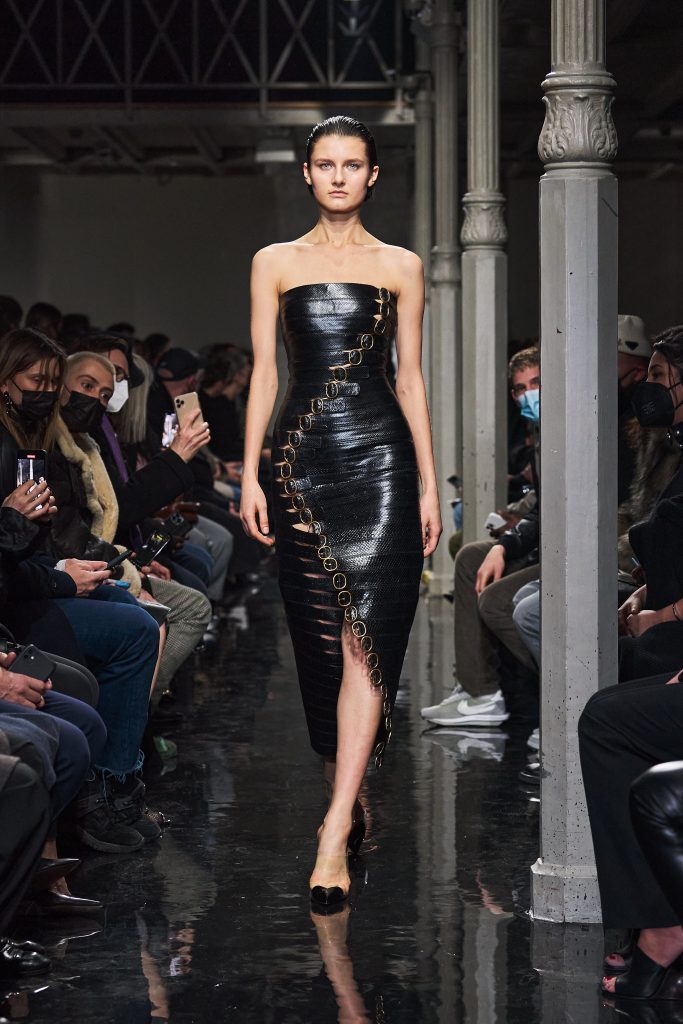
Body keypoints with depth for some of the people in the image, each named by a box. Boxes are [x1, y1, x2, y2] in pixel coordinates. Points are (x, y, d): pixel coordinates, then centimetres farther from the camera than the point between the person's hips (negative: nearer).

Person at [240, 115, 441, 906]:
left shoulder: (400, 267, 9)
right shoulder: (275, 263, 10)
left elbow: (411, 377, 9)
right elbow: (264, 372, 7)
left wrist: (430, 486, 5)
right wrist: (250, 475, -2)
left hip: (380, 460, -1)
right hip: (304, 456, 2)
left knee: (365, 638, -13)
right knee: (322, 641, 6)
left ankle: (336, 831, -18)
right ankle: (347, 798, 21)